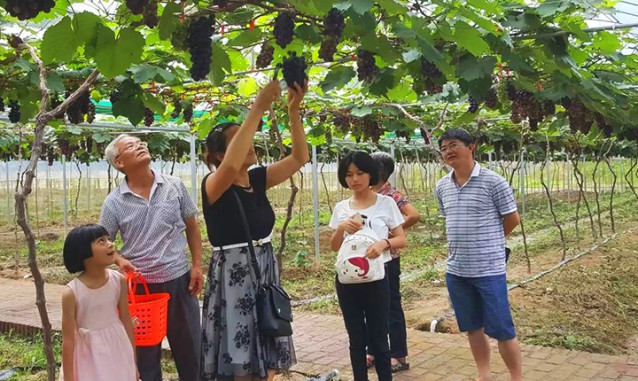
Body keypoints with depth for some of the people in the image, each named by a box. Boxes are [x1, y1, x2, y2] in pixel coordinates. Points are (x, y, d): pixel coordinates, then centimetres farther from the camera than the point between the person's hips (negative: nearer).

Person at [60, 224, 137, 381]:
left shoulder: (119, 281, -8)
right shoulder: (72, 293, -18)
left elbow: (127, 322, 2)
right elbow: (68, 339, -12)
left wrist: (133, 364, 7)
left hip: (118, 354, 3)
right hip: (89, 359, -3)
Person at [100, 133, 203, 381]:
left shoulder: (175, 187, -3)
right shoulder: (114, 202, -6)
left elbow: (192, 227, 6)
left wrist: (197, 266, 1)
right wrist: (120, 260, -17)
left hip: (179, 279, 1)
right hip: (140, 285, -1)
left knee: (189, 347, 13)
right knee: (146, 350, 15)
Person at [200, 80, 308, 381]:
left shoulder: (257, 179, 6)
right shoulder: (213, 185, -13)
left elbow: (300, 157, 2)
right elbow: (231, 166, -36)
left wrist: (293, 111, -11)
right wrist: (258, 109, -34)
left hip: (265, 276, 7)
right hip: (233, 279, -7)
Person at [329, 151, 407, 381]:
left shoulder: (386, 203, -2)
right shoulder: (341, 208, 6)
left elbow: (401, 240, -1)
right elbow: (334, 247, 8)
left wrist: (383, 243, -21)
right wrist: (342, 227, -12)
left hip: (376, 278, -3)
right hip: (347, 280, 3)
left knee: (378, 340, 3)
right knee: (357, 341, 11)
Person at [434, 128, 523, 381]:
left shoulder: (493, 182, -11)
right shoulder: (442, 187, 6)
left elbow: (512, 219, -3)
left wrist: (488, 242, 8)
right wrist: (463, 243, 11)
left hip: (489, 270, -5)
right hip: (456, 271, 6)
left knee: (501, 329, 3)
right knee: (472, 328, 16)